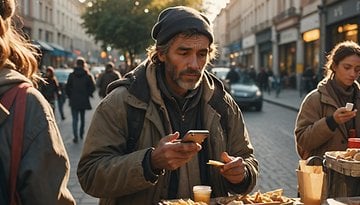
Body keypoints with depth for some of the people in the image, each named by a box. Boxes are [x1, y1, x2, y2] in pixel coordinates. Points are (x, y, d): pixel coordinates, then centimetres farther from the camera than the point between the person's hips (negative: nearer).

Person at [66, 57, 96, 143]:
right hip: (84, 100, 1)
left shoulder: (71, 75, -4)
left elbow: (67, 87, -3)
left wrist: (70, 96, 10)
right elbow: (92, 87, -8)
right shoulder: (88, 75, -6)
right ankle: (81, 134, 28)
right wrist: (87, 94, 8)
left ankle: (76, 137, -9)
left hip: (74, 100, -1)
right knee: (82, 118, 18)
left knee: (75, 119, 0)